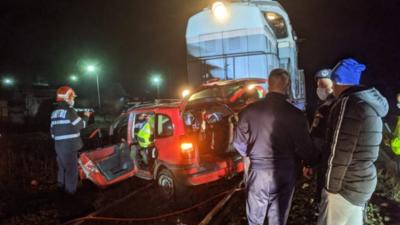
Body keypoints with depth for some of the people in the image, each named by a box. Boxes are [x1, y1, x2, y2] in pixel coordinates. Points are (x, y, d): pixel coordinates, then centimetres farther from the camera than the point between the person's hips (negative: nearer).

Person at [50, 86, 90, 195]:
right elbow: (81, 124, -7)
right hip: (69, 146, -8)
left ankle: (61, 185, 39)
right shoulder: (68, 110, -15)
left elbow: (52, 130, 16)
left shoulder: (55, 112, 11)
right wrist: (86, 116, 11)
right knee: (71, 168, 2)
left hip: (59, 145, 9)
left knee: (62, 166, 23)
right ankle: (70, 190, 10)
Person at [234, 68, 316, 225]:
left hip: (257, 172, 1)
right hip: (284, 174, -1)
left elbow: (239, 143, -2)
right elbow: (305, 149, -10)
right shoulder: (295, 115, -14)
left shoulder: (250, 110, -9)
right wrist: (310, 162, 13)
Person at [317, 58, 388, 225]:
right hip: (363, 180, 9)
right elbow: (357, 146, 12)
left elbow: (340, 153, -21)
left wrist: (331, 186, -12)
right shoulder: (371, 101, 9)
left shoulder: (348, 103, -19)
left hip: (347, 184, -9)